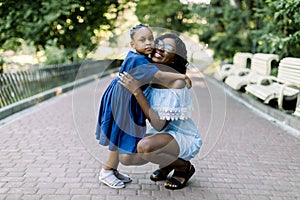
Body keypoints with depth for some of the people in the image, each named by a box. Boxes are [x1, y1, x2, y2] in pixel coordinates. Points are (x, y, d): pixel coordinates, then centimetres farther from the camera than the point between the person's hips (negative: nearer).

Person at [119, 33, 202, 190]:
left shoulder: (176, 83, -26)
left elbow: (159, 125, -30)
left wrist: (137, 91, -32)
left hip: (184, 138, -7)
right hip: (164, 134, 7)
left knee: (144, 147, -33)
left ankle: (183, 166, -4)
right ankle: (168, 162, 19)